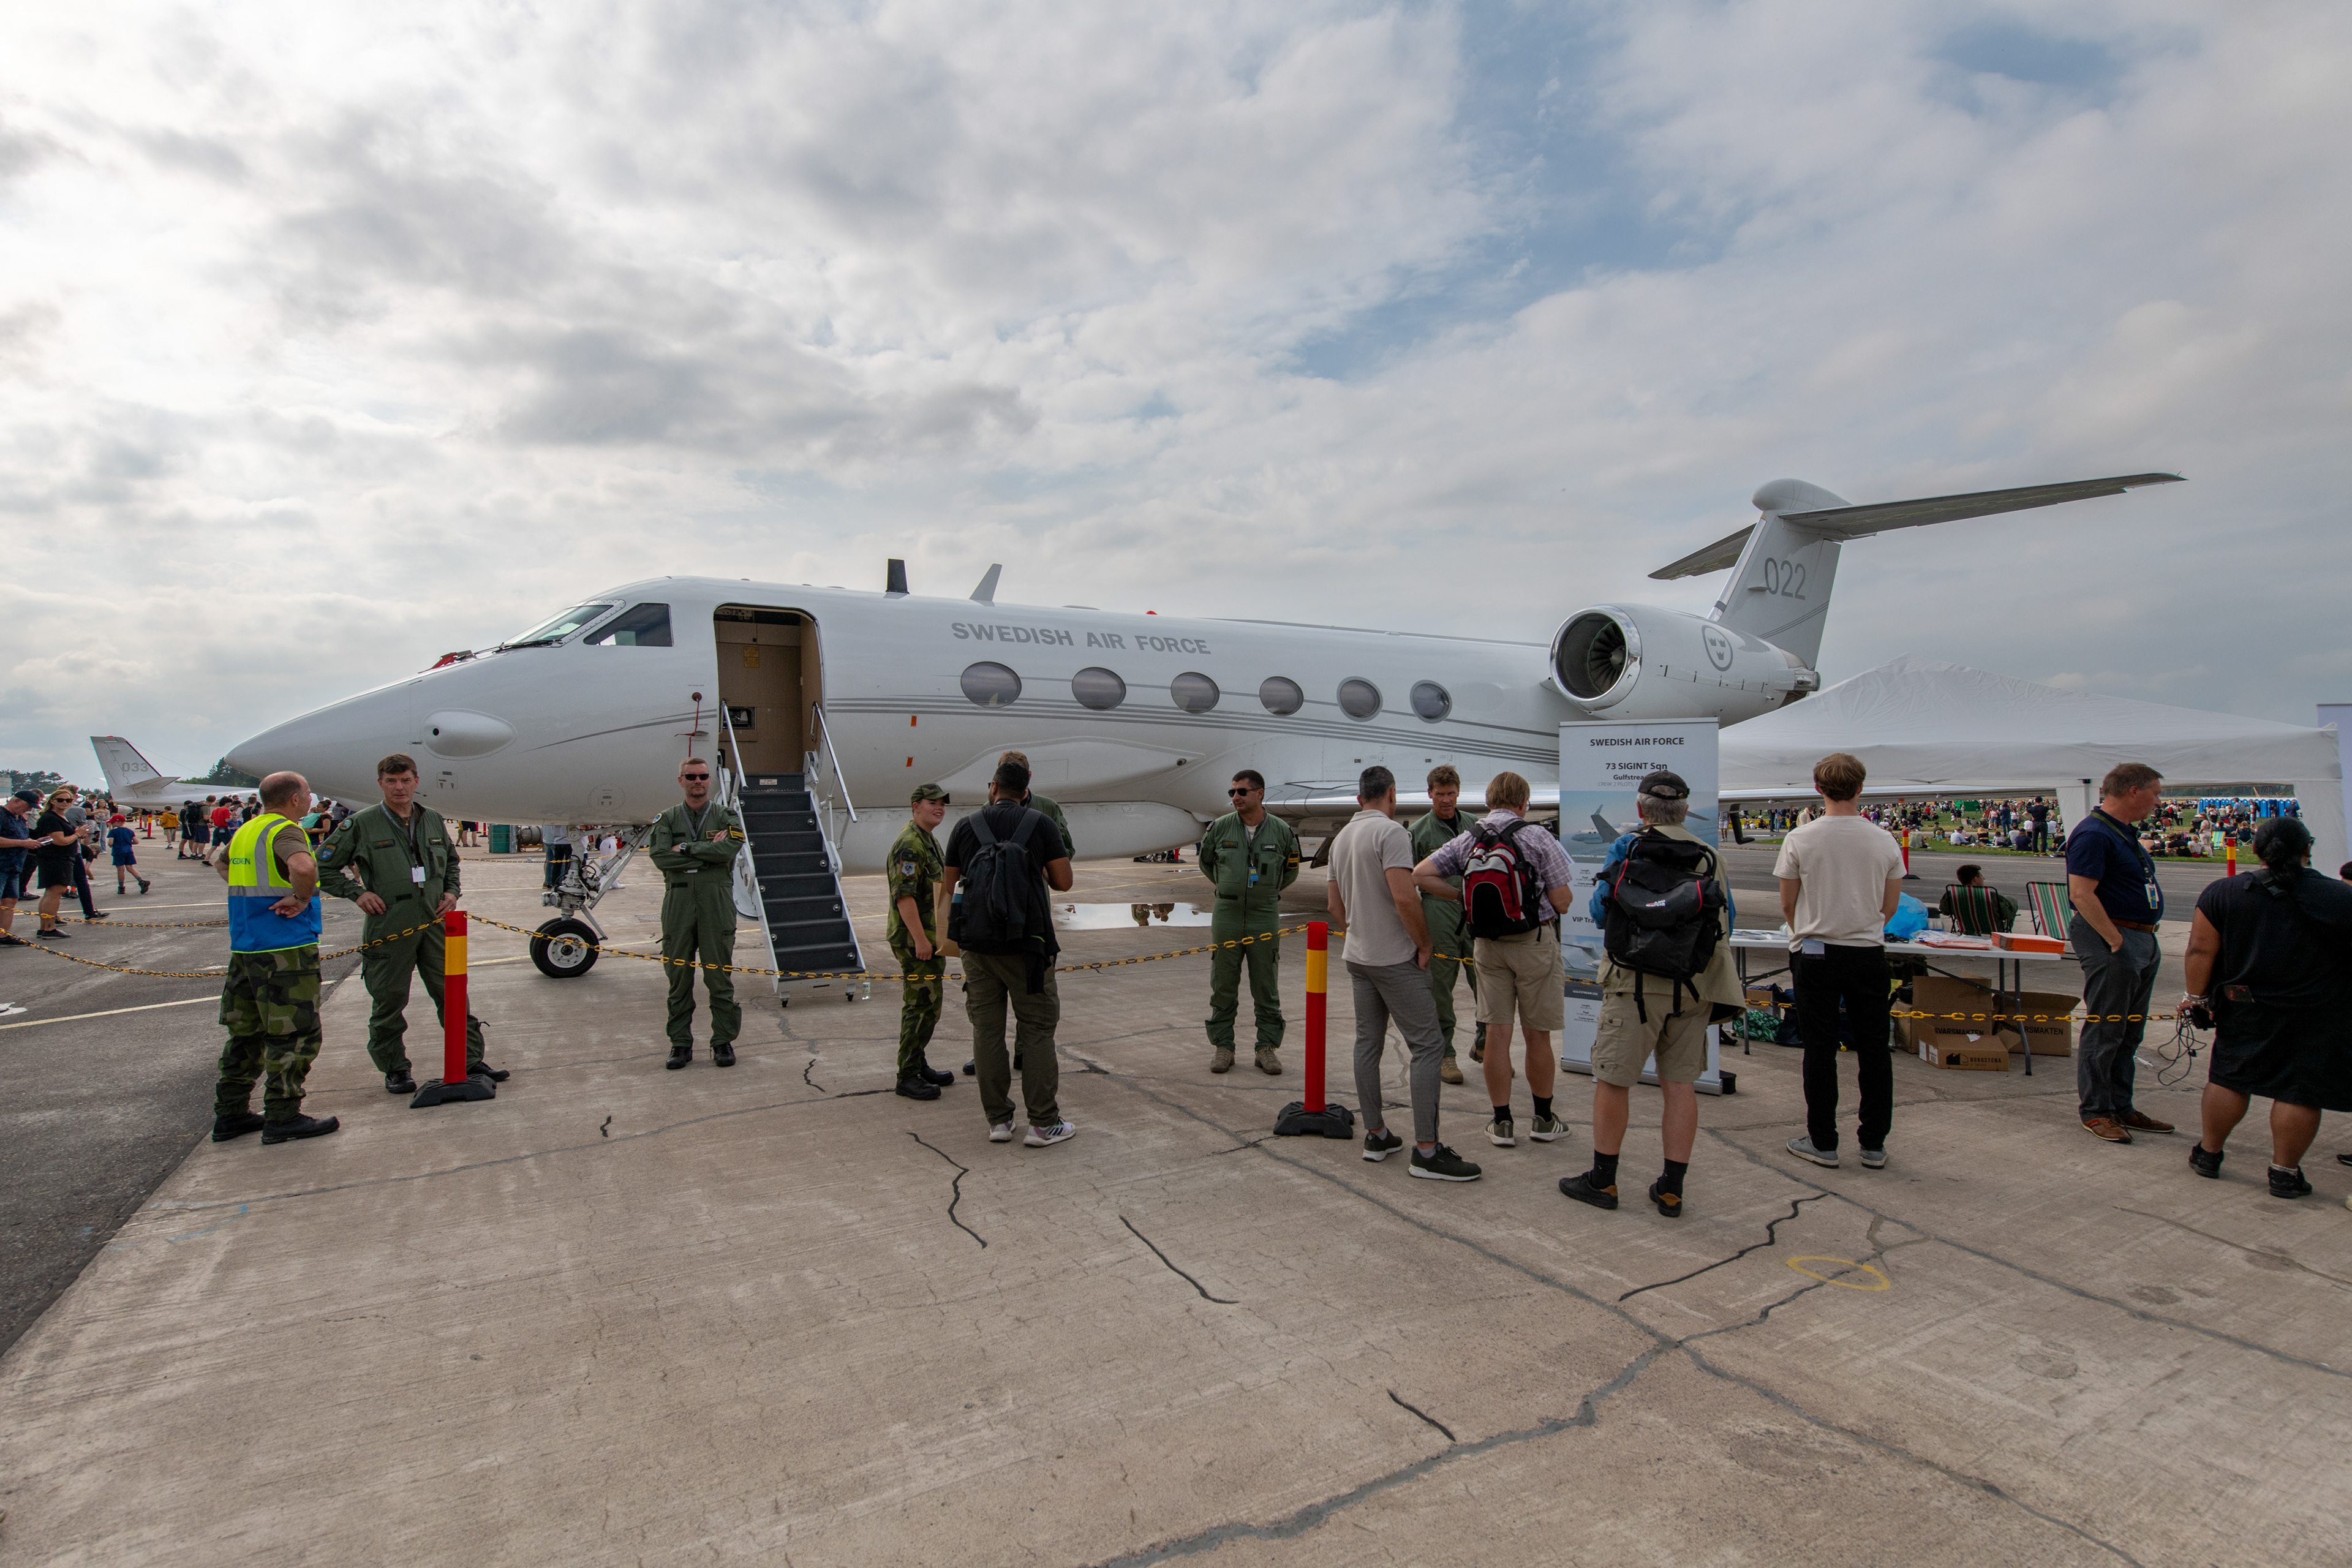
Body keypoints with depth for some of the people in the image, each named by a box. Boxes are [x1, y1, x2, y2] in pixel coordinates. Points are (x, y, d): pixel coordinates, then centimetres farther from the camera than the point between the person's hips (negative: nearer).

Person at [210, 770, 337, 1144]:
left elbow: (222, 864, 35)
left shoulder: (246, 831, 14)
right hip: (285, 949, -9)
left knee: (246, 1032, 17)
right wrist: (302, 898, -20)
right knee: (295, 1033, -1)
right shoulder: (284, 832, -15)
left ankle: (230, 1114, 24)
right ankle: (282, 1117, 2)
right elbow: (304, 866, -37)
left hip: (245, 947, 9)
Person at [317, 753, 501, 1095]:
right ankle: (394, 1069, 20)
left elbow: (451, 860, 25)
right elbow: (324, 868, 5)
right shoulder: (361, 824, -2)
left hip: (435, 924, 3)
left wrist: (452, 891, 10)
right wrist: (357, 892, -6)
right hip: (388, 927, -3)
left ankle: (471, 1060, 14)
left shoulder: (433, 820, 10)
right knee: (389, 1002, 5)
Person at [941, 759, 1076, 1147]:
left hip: (977, 943, 3)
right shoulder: (1040, 823, 0)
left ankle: (998, 1119, 14)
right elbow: (1063, 882, -2)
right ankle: (1044, 1123, 5)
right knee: (1037, 1030, 3)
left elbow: (948, 884, 14)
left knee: (987, 1029, 9)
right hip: (1026, 944, -2)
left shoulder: (966, 827, 7)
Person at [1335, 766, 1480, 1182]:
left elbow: (1334, 904, 18)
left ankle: (1375, 1135, 19)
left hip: (1357, 956, 9)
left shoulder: (1341, 837, 12)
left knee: (1368, 1043, 12)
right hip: (1396, 959, -9)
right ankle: (1426, 1151, -7)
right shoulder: (1391, 831, -15)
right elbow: (1404, 898, -24)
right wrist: (1425, 944, -12)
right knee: (1427, 1045, -6)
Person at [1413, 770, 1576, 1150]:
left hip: (1488, 945, 3)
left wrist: (1463, 897, 6)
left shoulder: (1466, 841, 2)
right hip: (1535, 941, -3)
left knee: (1497, 1033, 7)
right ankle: (1543, 1120, 22)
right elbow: (1562, 901, -10)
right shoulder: (1537, 838, -10)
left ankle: (1502, 1123, 13)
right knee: (1537, 1035, 8)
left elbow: (1421, 874, -2)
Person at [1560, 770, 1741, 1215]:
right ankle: (1671, 1189, 14)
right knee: (1680, 1083, 9)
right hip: (1695, 983, 5)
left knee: (1613, 1080, 5)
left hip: (1639, 981, -5)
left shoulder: (1628, 848, -6)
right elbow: (1727, 922, 14)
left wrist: (1600, 892, 12)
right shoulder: (1707, 856, 9)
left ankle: (1602, 1181, 14)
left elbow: (1601, 912, -6)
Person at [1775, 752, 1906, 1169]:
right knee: (1873, 1048, 11)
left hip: (1815, 954, -2)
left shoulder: (1800, 840, -9)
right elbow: (1890, 905, 7)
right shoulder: (1884, 841, -3)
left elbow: (1787, 905, -1)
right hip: (1869, 955, 2)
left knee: (1820, 1048, 5)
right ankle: (1874, 1144, 18)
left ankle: (1823, 1143, 11)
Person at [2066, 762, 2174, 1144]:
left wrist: (2146, 941, 17)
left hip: (2141, 942, 10)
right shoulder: (2093, 834, -16)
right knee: (2104, 1030, -4)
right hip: (2111, 943, -10)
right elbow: (2082, 894, -24)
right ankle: (2096, 1112, 4)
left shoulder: (2123, 833, 16)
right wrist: (2117, 941, -22)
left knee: (2129, 1033, 15)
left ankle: (2121, 1108, 23)